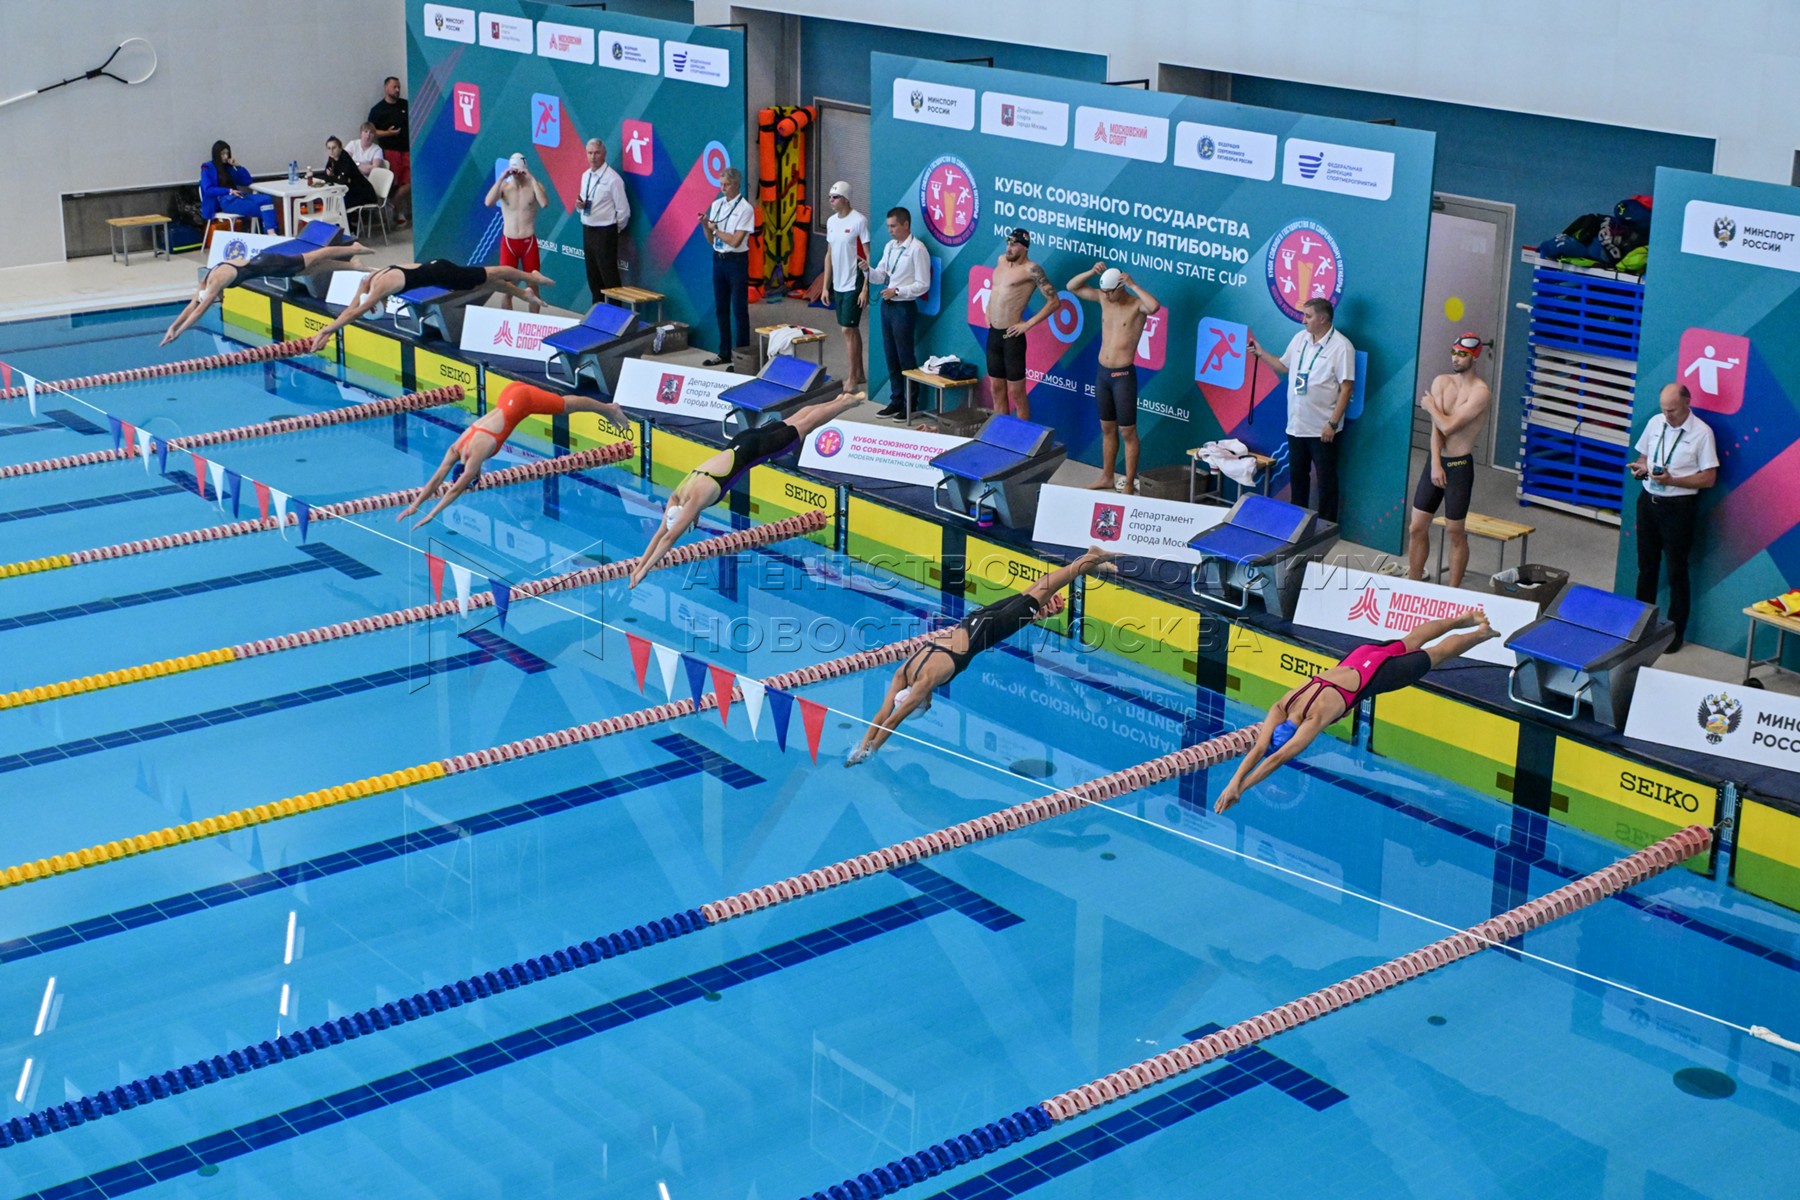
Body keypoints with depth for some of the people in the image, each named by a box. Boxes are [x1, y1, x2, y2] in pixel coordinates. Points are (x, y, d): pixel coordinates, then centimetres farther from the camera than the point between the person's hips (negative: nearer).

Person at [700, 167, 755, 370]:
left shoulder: (745, 209, -12)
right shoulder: (716, 204, 7)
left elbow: (735, 241, -18)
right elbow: (711, 239, 11)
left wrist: (715, 228, -10)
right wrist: (705, 225, -7)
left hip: (736, 260, -7)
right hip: (718, 259, 7)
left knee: (739, 309, 0)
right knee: (721, 307, 14)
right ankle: (724, 353, 25)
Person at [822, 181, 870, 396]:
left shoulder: (859, 221, -14)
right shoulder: (831, 221, 9)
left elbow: (869, 257, -14)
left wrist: (865, 288, -18)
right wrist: (825, 286, 13)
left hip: (853, 284, -7)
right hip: (838, 284, 7)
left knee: (848, 330, -7)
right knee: (852, 330, 14)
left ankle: (852, 379, 0)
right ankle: (860, 373, 23)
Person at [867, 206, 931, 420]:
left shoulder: (917, 249, -14)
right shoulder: (889, 246, 10)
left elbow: (923, 285, -15)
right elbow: (880, 276, 13)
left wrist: (897, 291, -19)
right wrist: (868, 270, -6)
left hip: (904, 308, -8)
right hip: (887, 305, 8)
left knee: (906, 357, 0)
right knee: (891, 356, 14)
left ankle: (910, 405, 10)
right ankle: (896, 401, 25)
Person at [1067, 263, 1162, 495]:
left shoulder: (1137, 305, -14)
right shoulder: (1103, 298, 3)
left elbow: (1155, 306, -37)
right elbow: (1072, 287, 7)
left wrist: (1133, 285, -27)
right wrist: (1091, 273, -10)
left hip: (1123, 375, -6)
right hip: (1102, 372, 6)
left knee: (1127, 432, 0)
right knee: (1107, 428, 17)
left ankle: (1129, 484, 6)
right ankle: (1106, 477, 29)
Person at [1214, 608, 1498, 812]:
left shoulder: (1315, 719, -38)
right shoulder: (1281, 708, -22)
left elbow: (1277, 759, -44)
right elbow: (1259, 748, -27)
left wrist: (1240, 788, -47)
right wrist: (1233, 782, -40)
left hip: (1377, 673, -6)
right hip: (1357, 658, 6)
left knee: (1434, 654, 19)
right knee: (1409, 643, 29)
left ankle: (1481, 632, 43)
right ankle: (1466, 618, 52)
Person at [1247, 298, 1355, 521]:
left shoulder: (1341, 347, -14)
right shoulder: (1300, 339, 7)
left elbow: (1346, 388, -15)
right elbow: (1284, 367, 22)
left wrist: (1333, 423, -18)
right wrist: (1261, 354, 9)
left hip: (1322, 429, -7)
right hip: (1296, 425, 7)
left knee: (1326, 479, 3)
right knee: (1297, 475, 16)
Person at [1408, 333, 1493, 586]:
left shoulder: (1480, 392, -14)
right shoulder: (1441, 382, 4)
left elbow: (1448, 425, -21)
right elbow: (1436, 427, -4)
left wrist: (1430, 406, -3)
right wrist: (1435, 464, -13)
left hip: (1460, 465, -6)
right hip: (1436, 461, 6)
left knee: (1455, 533, 2)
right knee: (1418, 527, 8)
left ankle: (1453, 591, 12)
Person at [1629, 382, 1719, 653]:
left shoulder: (1701, 433, -14)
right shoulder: (1655, 423, 2)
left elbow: (1709, 478, -13)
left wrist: (1672, 480, -23)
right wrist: (1640, 467, -8)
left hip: (1679, 507, -5)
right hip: (1648, 500, 5)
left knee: (1676, 572, 4)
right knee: (1646, 566, 16)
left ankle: (1675, 632, 15)